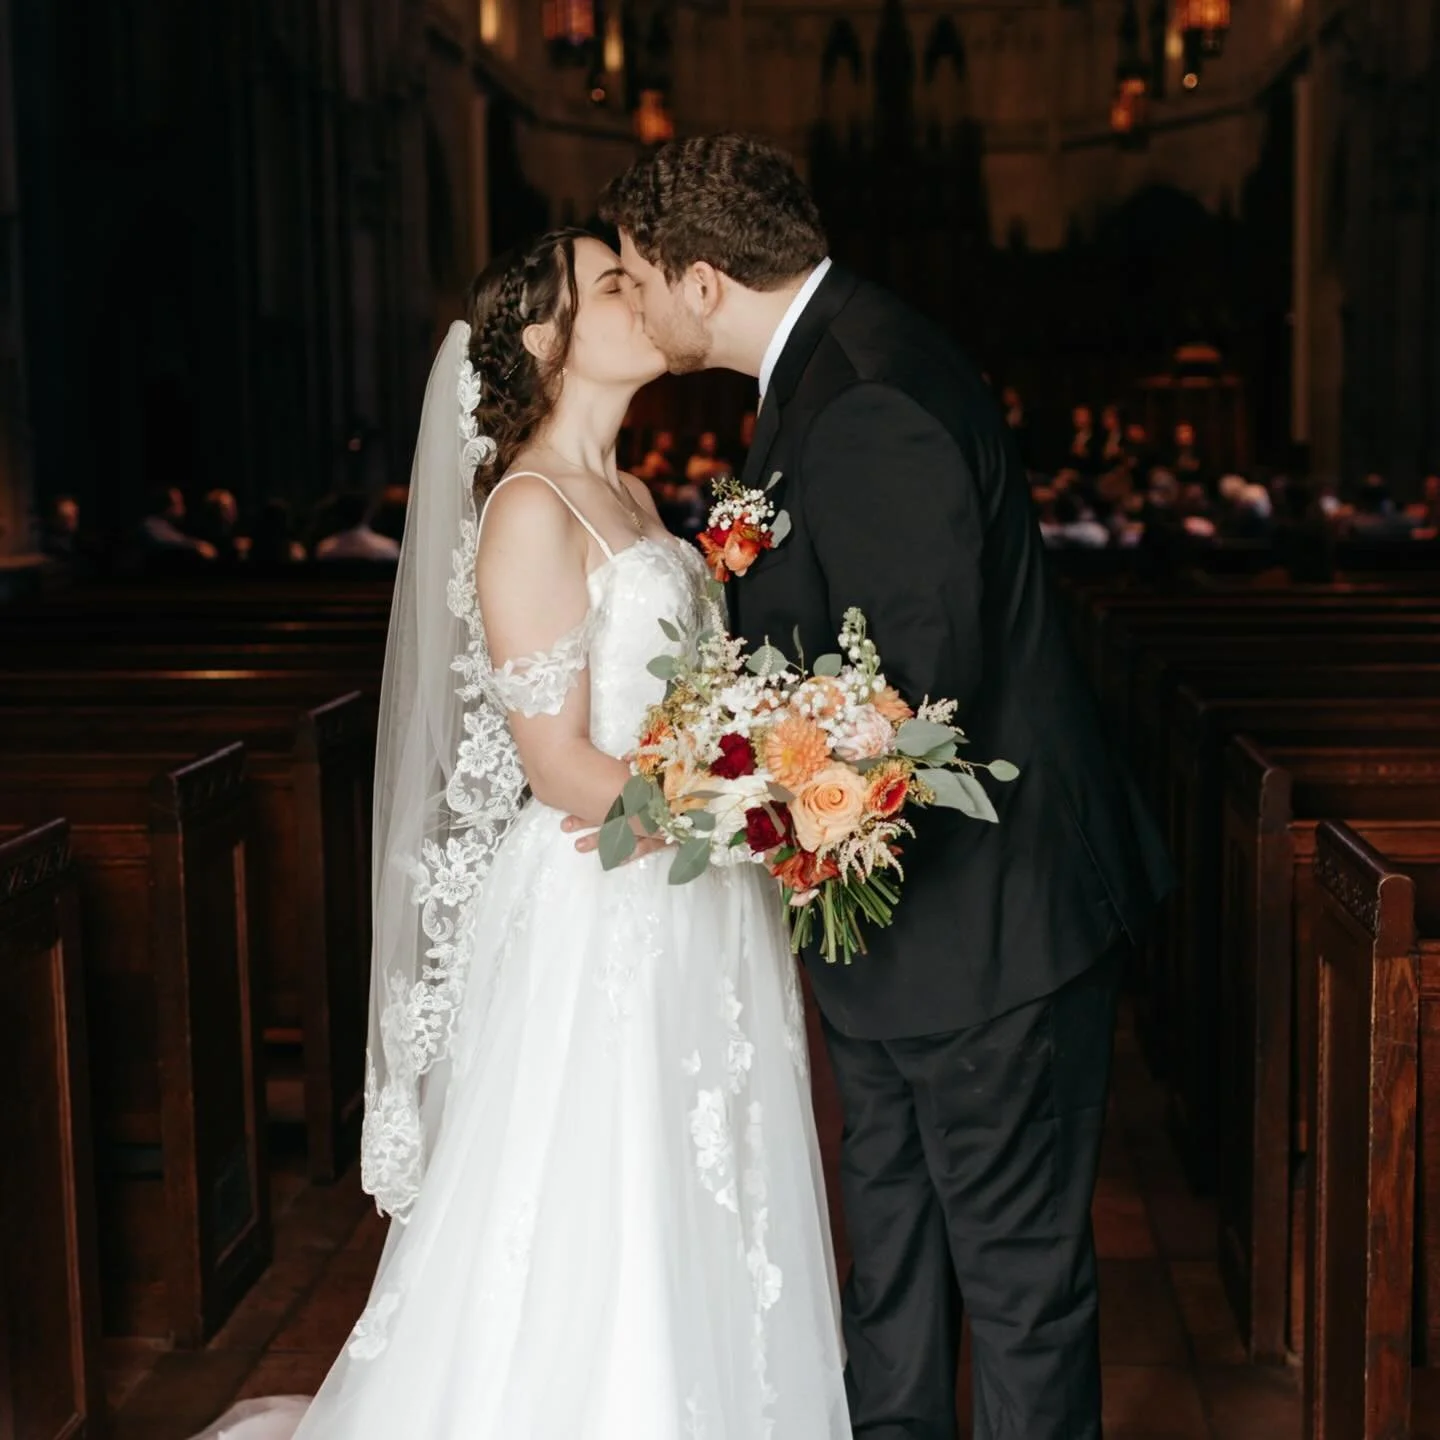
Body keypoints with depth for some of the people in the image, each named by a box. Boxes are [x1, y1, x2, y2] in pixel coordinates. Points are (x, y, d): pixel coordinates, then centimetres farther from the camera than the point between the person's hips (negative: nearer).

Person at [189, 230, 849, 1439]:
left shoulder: (630, 497, 14)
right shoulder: (529, 509, -13)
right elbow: (558, 764, -17)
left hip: (690, 910, 8)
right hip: (600, 914, -8)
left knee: (690, 1229, 15)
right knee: (593, 1253, 2)